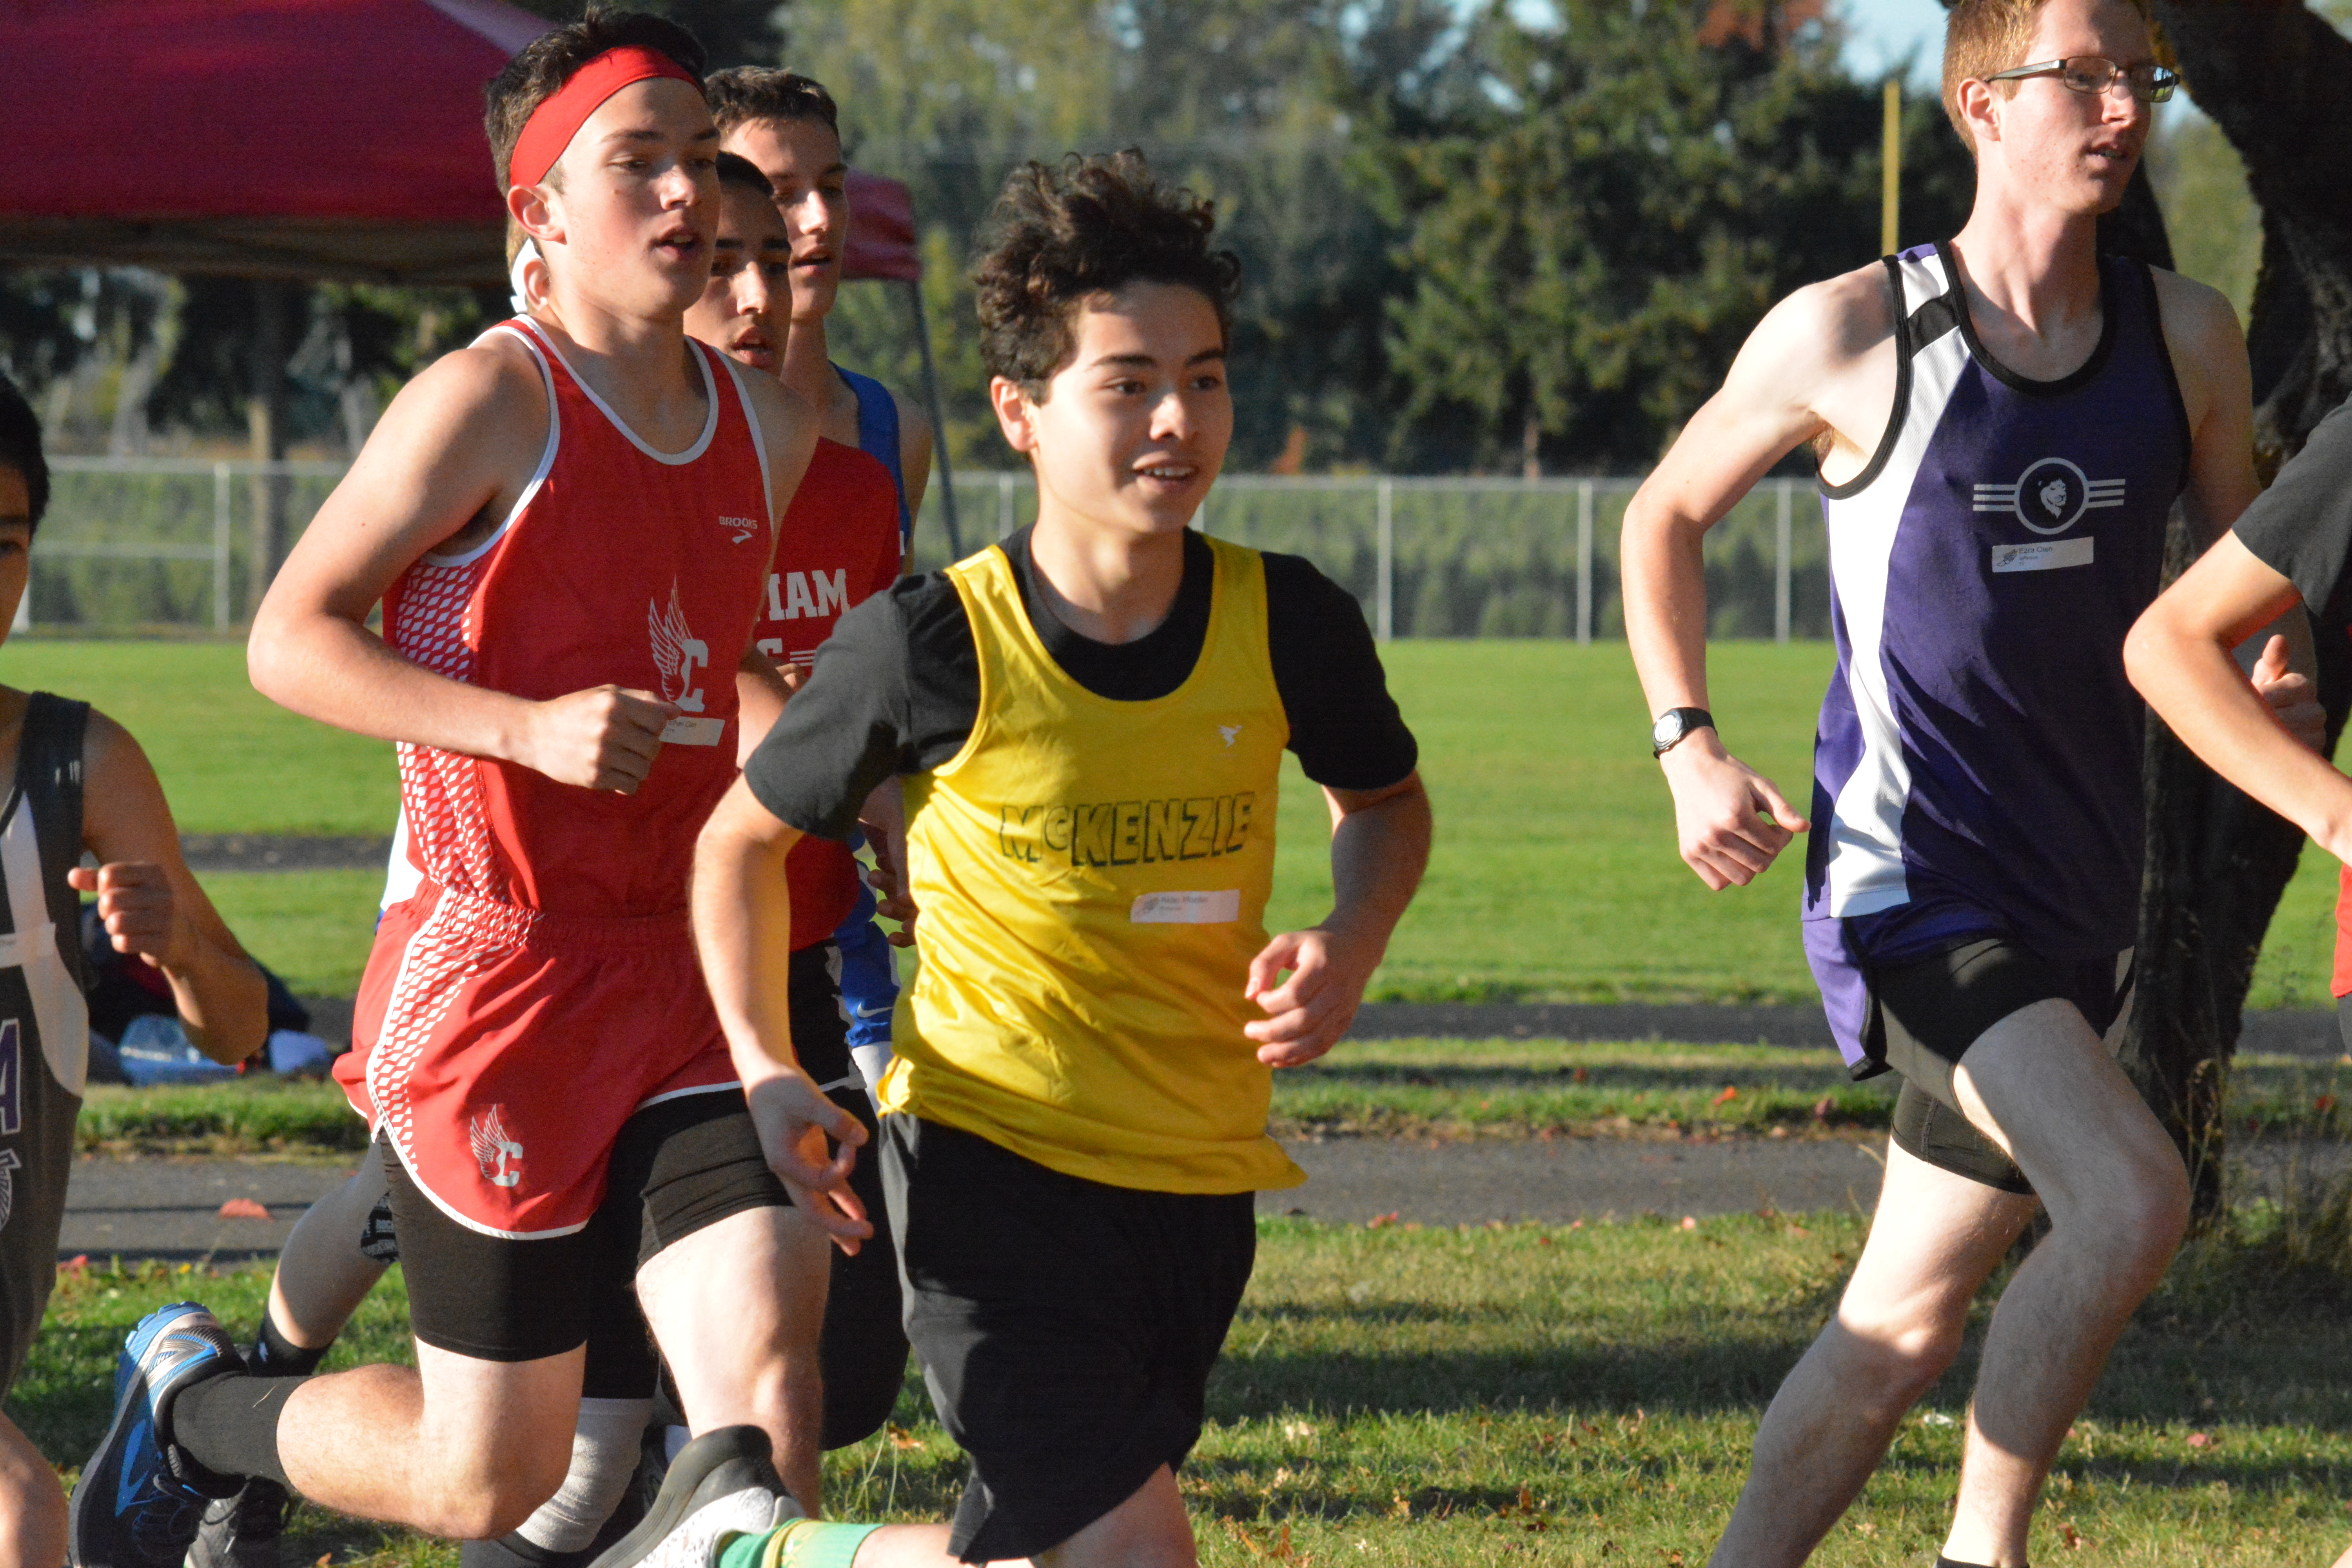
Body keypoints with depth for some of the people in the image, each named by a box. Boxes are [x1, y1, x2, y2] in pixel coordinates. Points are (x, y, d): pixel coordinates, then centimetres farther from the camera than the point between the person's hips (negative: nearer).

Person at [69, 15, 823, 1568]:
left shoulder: (769, 427, 10)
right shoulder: (488, 403, -11)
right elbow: (291, 636, -10)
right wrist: (532, 728, -21)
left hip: (680, 985, 6)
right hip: (492, 976, -6)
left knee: (761, 1399, -13)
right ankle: (190, 1399, 29)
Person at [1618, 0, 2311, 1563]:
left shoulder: (2187, 337, 4)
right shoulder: (1847, 335, -7)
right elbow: (1666, 516, 9)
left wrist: (2278, 685, -5)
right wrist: (1688, 746, -2)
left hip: (2079, 889, 5)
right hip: (1908, 872, -5)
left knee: (1907, 1324, 10)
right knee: (2132, 1198, -24)